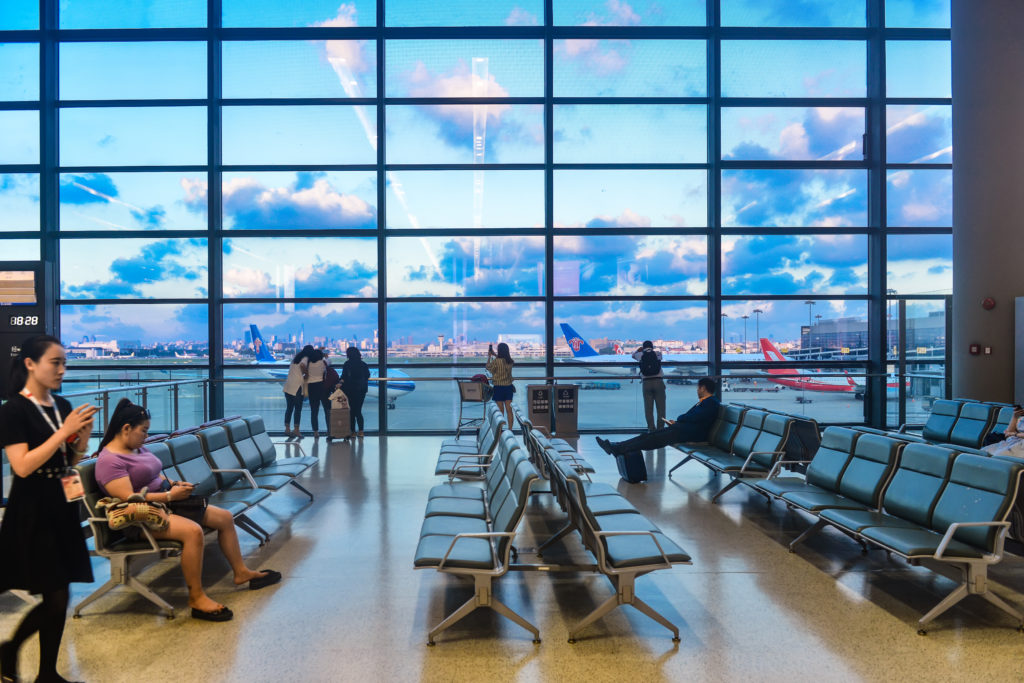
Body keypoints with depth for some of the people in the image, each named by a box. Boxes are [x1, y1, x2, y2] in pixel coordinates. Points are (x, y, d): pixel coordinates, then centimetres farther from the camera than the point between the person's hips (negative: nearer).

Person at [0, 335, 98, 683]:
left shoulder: (63, 405, 7)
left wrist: (84, 433, -4)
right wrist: (64, 431, -22)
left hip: (62, 508, 7)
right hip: (32, 513, -7)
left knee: (58, 596, 10)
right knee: (55, 598, -4)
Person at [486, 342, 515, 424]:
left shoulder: (496, 361, -17)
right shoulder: (510, 361, -1)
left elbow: (488, 368, 2)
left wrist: (489, 356, 11)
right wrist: (495, 355, 26)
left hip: (499, 387, -4)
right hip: (509, 387, 4)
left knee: (501, 410, 3)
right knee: (509, 410, 6)